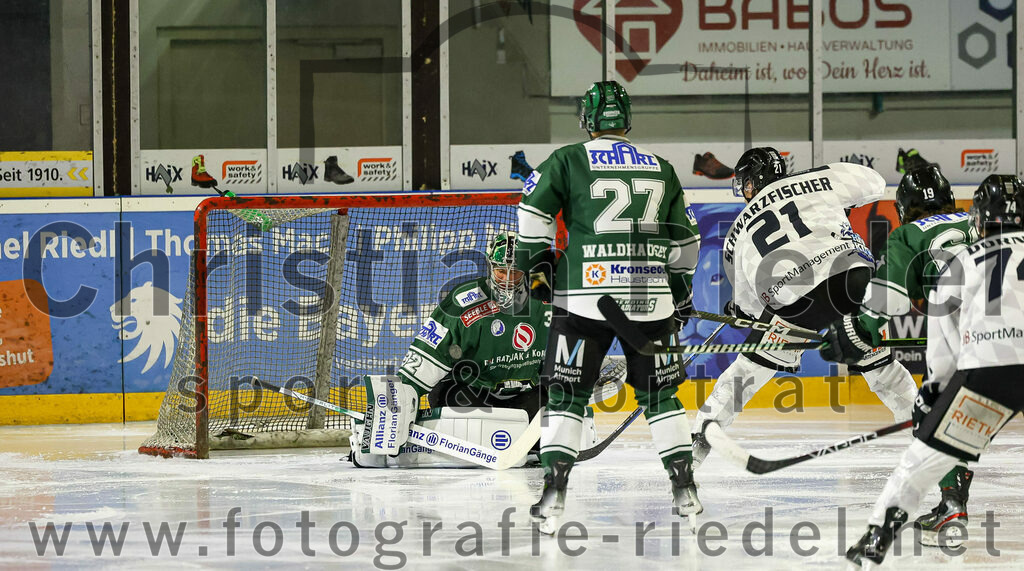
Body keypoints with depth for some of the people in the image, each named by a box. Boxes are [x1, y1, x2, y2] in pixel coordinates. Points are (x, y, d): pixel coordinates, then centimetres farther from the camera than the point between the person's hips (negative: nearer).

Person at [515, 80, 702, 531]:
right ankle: (684, 489, 10)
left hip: (586, 294, -3)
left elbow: (534, 211, -5)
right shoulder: (660, 168, 15)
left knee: (567, 393, 3)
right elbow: (685, 240, 21)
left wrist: (535, 260, 9)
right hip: (651, 297, 3)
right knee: (659, 392, 14)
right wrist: (680, 291, 32)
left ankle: (554, 492, -7)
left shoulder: (569, 161, 3)